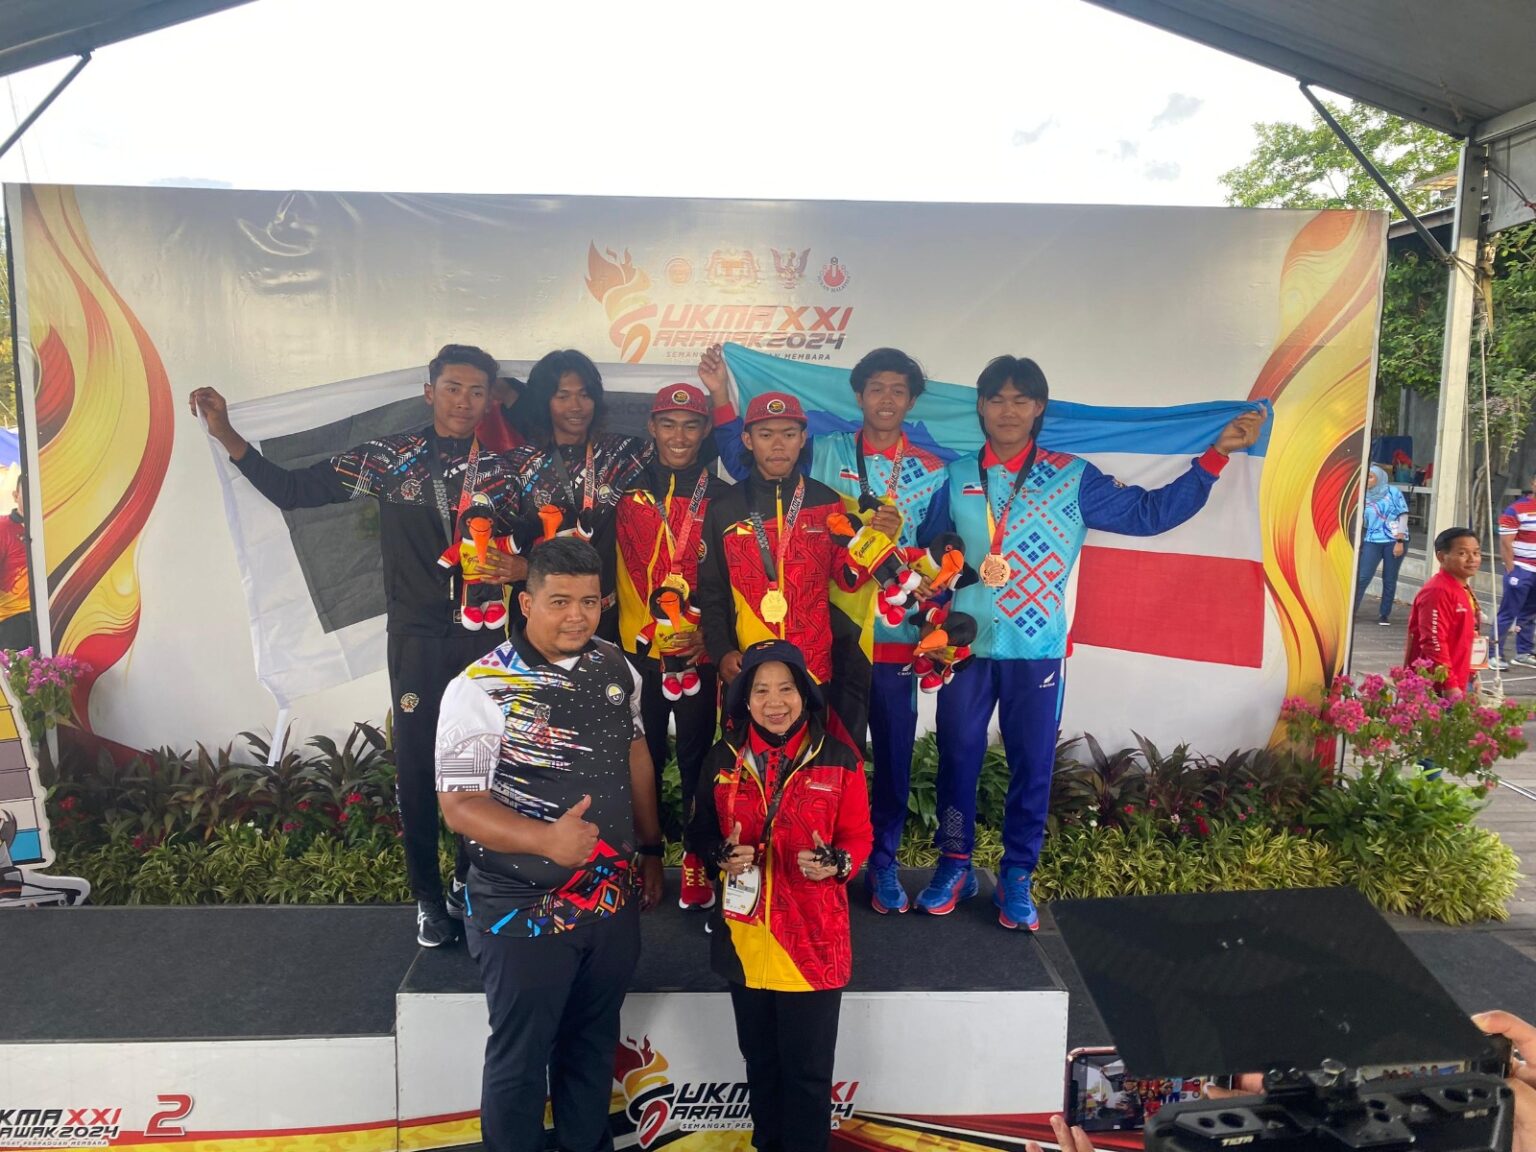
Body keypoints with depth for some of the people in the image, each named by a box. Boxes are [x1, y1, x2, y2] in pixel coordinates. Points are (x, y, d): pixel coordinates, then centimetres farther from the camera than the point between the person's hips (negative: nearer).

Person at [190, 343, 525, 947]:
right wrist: (226, 434, -7)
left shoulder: (501, 471, 5)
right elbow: (291, 489, 2)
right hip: (417, 637, -1)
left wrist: (520, 567, -15)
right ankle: (427, 896, 19)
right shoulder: (390, 456, 2)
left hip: (485, 635, 1)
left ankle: (472, 881, 24)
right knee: (416, 764, 3)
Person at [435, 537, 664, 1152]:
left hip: (613, 899, 5)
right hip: (524, 911, -5)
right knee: (520, 1057, 14)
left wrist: (650, 851, 14)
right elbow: (459, 804, -18)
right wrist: (547, 839, -33)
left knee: (593, 1044, 23)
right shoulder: (480, 688, -18)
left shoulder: (617, 669, -1)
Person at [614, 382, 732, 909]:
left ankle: (696, 860, 19)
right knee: (640, 756, 8)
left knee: (696, 757, 5)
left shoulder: (721, 498, 3)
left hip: (697, 652, -1)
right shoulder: (627, 491, 5)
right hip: (637, 648, 1)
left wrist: (709, 631, -9)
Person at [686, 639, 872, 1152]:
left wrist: (837, 864, -23)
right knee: (760, 1059, 22)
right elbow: (700, 831, 8)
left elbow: (858, 838, -3)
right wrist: (722, 854, -13)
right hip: (744, 935, 3)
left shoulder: (838, 760, -8)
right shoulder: (723, 759, -1)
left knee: (807, 1069, 8)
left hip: (813, 937, -3)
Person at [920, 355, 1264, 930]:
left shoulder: (1072, 478, 0)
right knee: (957, 758, 9)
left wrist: (1213, 456, -9)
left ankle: (1016, 877, 22)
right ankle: (954, 865, 26)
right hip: (964, 644, 1)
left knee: (1031, 766, 5)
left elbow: (1149, 512, -4)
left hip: (1036, 650, -1)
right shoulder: (956, 477, 5)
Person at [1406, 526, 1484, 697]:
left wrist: (1470, 676, 21)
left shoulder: (1465, 591, 14)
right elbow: (1434, 643, -22)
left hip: (1456, 685, 10)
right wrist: (1450, 686, -22)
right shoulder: (1438, 592, -17)